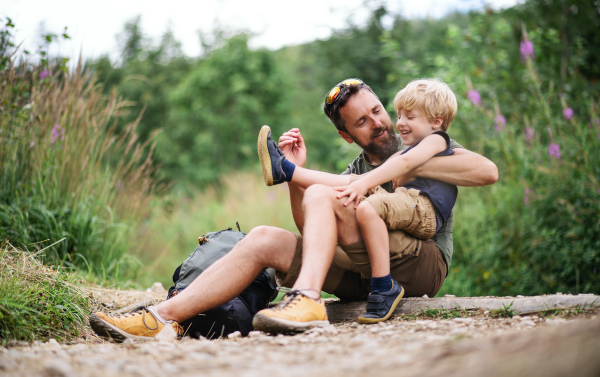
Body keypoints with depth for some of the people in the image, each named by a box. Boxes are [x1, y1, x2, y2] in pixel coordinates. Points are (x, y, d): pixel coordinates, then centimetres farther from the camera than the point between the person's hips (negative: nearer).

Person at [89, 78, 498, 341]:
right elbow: (311, 231, 12)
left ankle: (307, 299, -42)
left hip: (424, 263, -5)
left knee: (321, 195, -21)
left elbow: (488, 171, -6)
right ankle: (163, 317, -17)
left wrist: (409, 167, -8)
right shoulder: (354, 175, 23)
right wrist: (296, 173, -1)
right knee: (264, 240, -9)